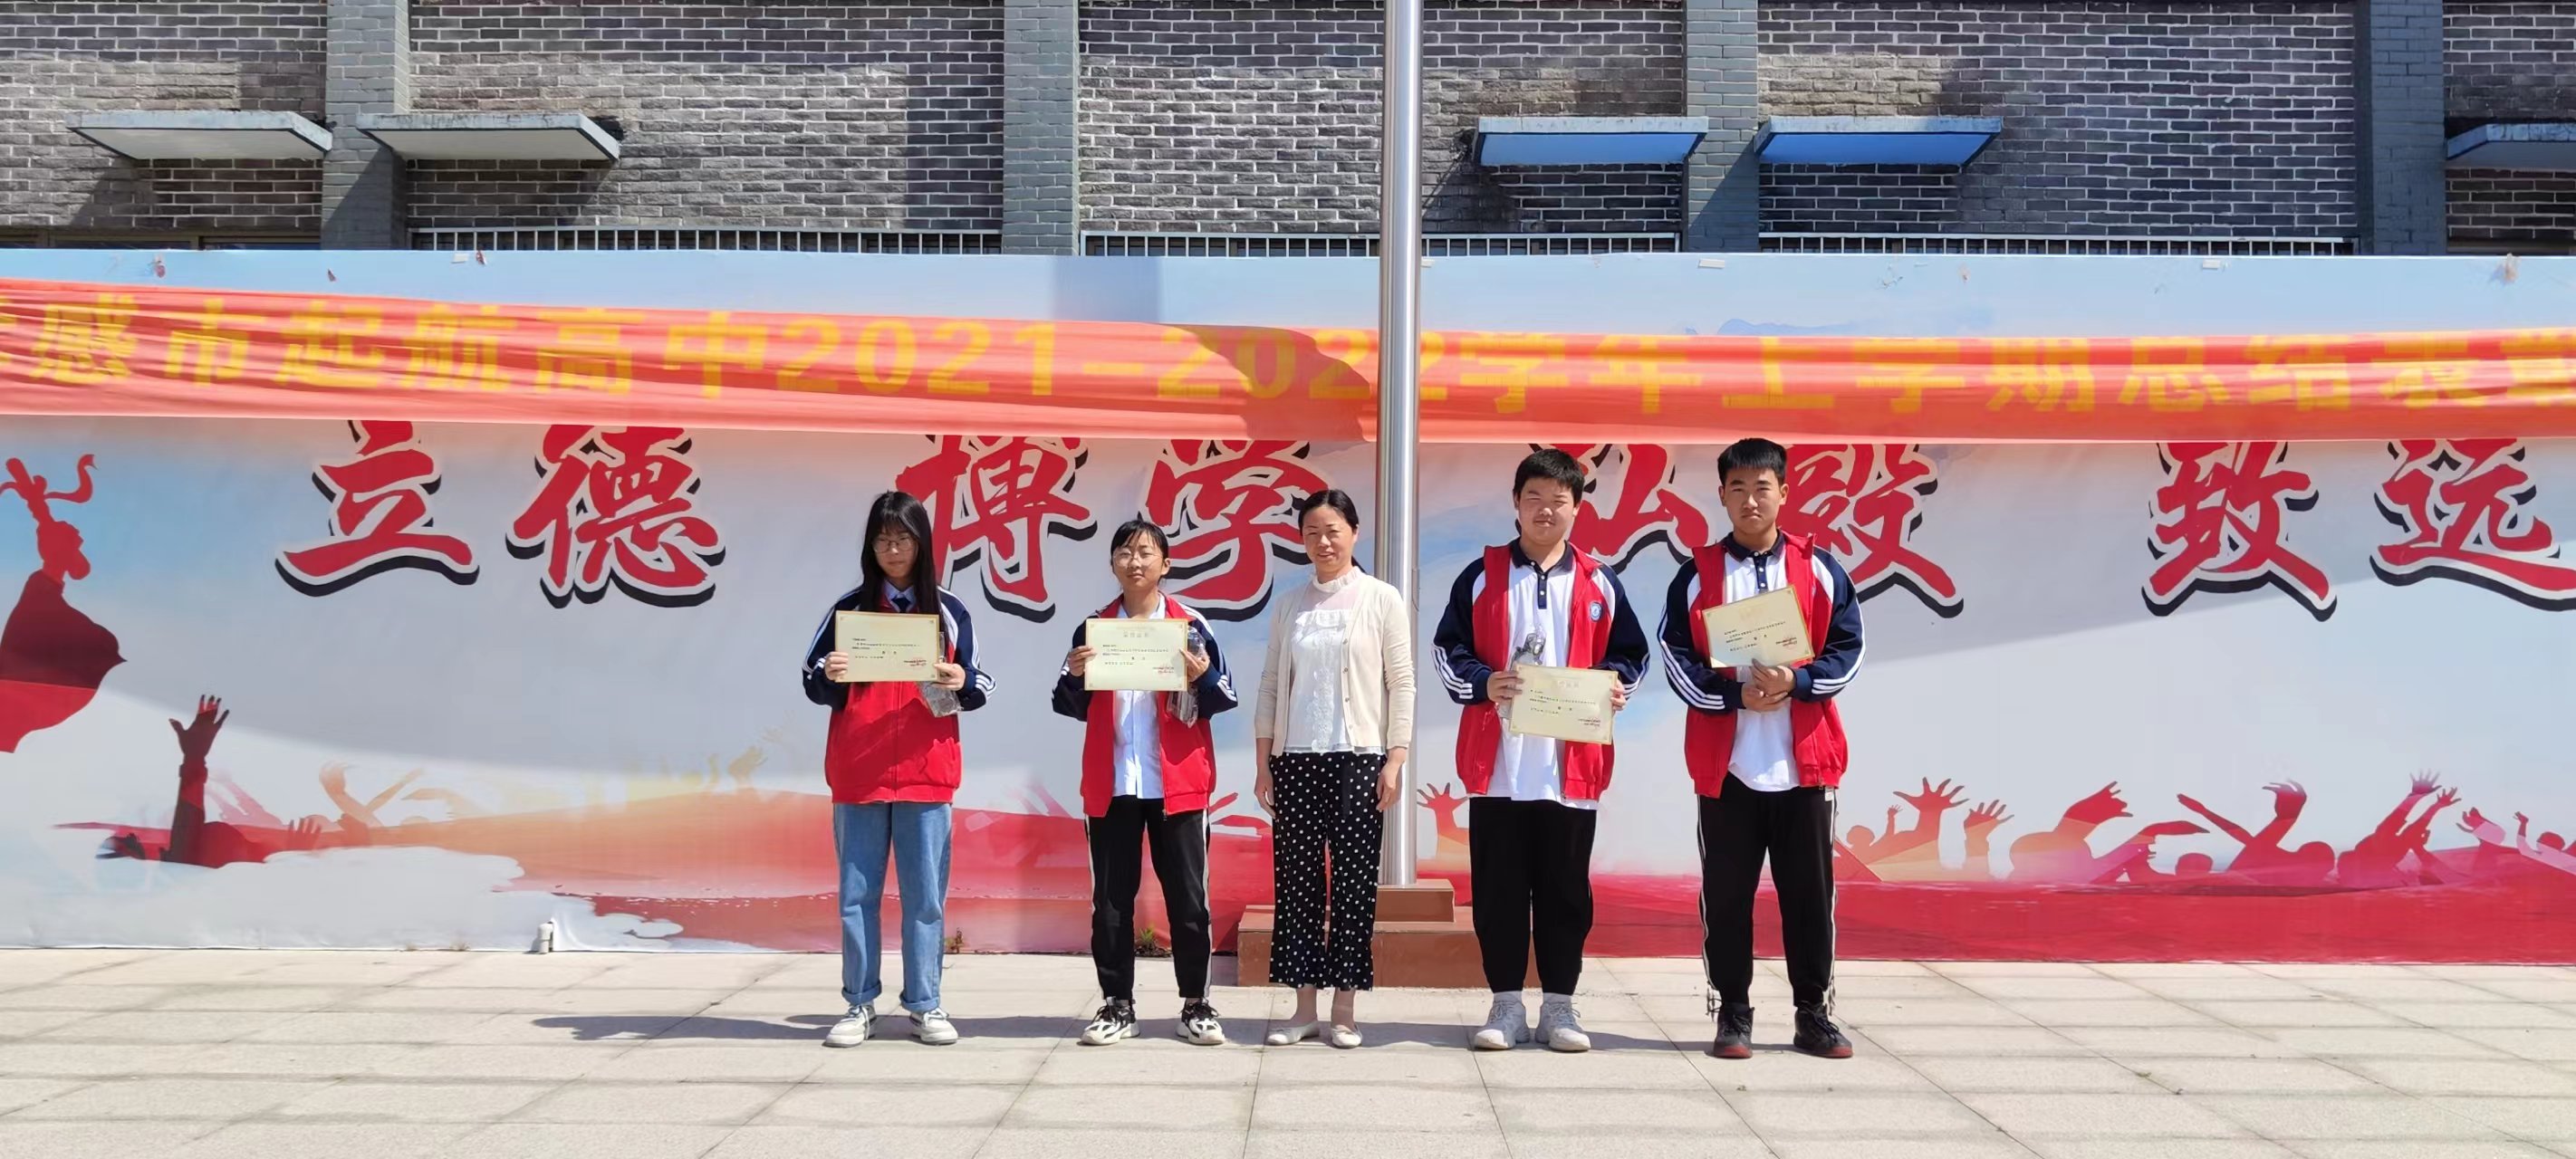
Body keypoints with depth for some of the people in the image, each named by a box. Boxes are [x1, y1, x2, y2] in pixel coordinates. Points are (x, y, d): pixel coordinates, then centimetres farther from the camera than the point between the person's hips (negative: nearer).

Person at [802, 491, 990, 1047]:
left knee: (926, 893, 2)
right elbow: (815, 685, 6)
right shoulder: (849, 608, 6)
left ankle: (925, 1006, 9)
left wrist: (960, 683, -14)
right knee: (857, 893, 4)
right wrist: (830, 675, -16)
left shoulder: (949, 611, 6)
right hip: (857, 773, 0)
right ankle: (860, 1006, 11)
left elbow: (978, 688, 8)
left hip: (925, 773, 0)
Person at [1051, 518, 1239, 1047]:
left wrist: (1203, 678, -20)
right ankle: (1117, 1006, 14)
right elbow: (1074, 707, 9)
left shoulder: (1191, 626, 1)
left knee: (1187, 897, 2)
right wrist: (1075, 676, -11)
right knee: (1111, 899, 5)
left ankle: (1196, 1005, 12)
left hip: (1177, 783, -2)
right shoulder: (1092, 628, 7)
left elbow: (1223, 698, 0)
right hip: (1111, 784, 2)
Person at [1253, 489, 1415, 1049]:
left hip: (1359, 757, -3)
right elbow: (1271, 685, 10)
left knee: (1354, 880, -1)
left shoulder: (1382, 599, 2)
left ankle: (1345, 1009, 6)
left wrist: (1395, 761, -7)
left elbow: (1401, 683, -1)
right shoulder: (1289, 604, 10)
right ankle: (1305, 1007, 9)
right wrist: (1263, 763, 5)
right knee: (1298, 880, 3)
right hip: (1295, 759, 3)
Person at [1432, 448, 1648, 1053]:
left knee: (1565, 889, 6)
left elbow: (1629, 653, 12)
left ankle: (1559, 1005, 16)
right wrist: (1482, 684, -14)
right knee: (1498, 889, 4)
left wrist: (1615, 687, -9)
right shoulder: (1481, 576, 6)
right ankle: (1507, 1004, 15)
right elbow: (1447, 650, 4)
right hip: (1497, 764, 0)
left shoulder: (1599, 583, 8)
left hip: (1571, 766, 0)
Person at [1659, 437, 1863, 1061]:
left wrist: (1796, 682, -15)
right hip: (1725, 763, 0)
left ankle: (1814, 1013, 16)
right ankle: (1733, 1015, 14)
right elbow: (1677, 657, 0)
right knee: (1726, 894, 4)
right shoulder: (1698, 573, 4)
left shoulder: (1819, 569, 6)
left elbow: (1847, 649, 3)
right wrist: (1736, 694, -15)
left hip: (1804, 761, 0)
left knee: (1809, 891, 5)